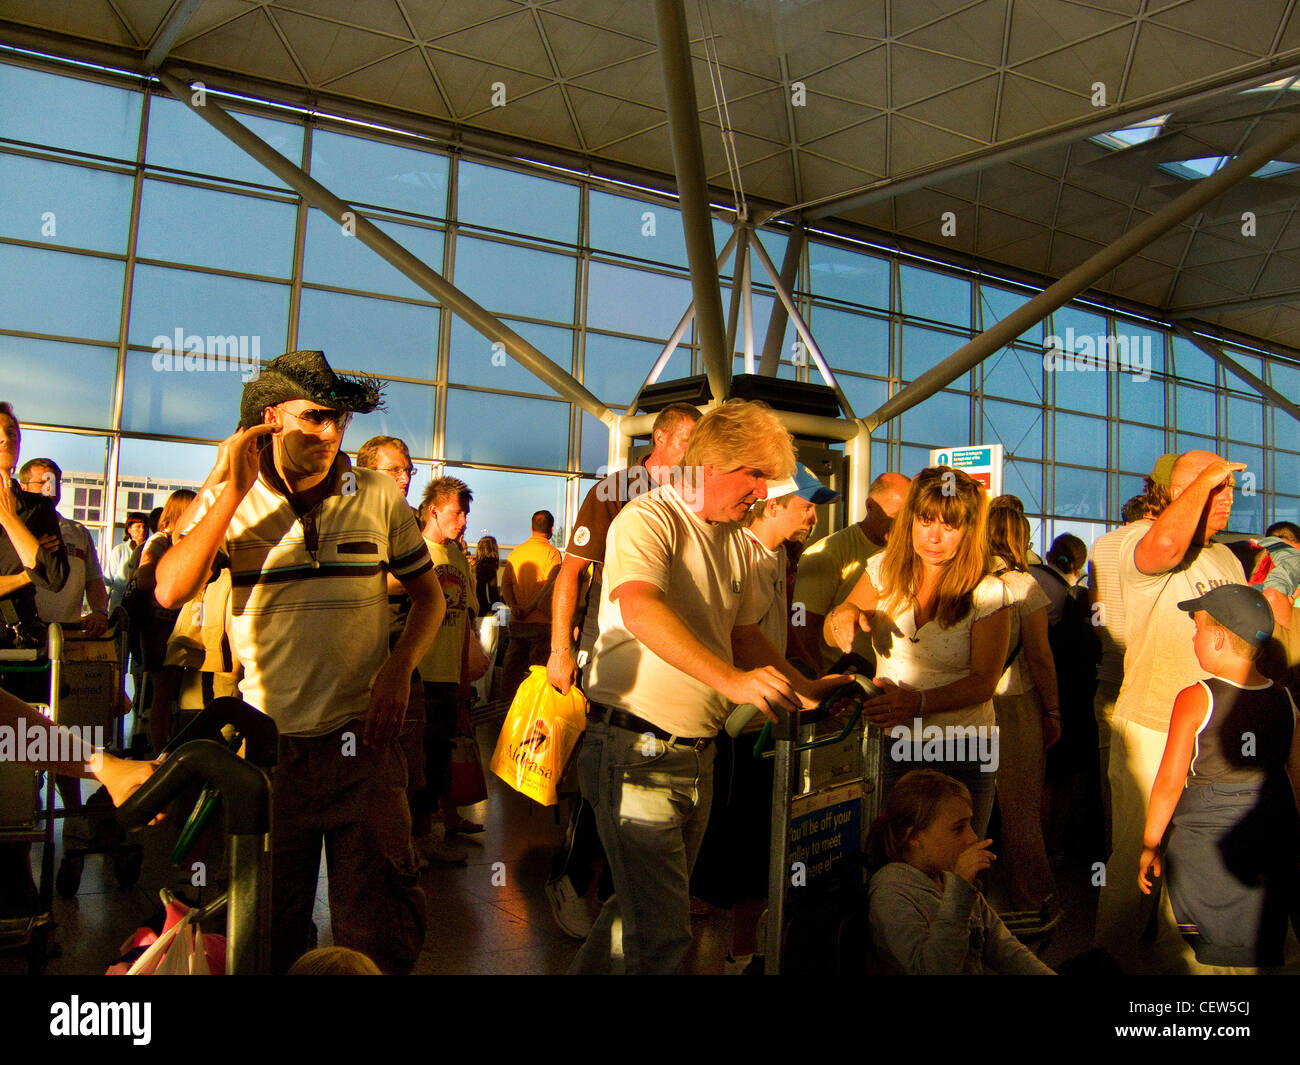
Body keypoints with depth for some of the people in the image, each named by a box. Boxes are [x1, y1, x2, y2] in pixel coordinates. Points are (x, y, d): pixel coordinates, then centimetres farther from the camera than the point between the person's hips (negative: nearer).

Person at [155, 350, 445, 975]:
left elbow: (428, 593, 10)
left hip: (361, 740, 0)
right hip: (266, 742, 1)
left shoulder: (379, 498, 0)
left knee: (379, 931, 8)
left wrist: (399, 669, -6)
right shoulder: (228, 500, 0)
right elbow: (170, 591, -14)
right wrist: (235, 489, -17)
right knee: (265, 928, 16)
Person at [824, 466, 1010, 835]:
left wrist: (919, 703, -27)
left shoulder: (987, 593, -9)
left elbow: (984, 681, -12)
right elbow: (830, 636, 6)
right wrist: (841, 615, -18)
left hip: (961, 751, -2)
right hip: (893, 746, 2)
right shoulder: (884, 570, -1)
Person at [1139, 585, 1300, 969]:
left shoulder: (1195, 699, -17)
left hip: (1207, 844, -4)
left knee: (1213, 954, 12)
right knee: (1264, 951, 18)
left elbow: (1169, 783, -13)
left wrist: (1149, 846, -2)